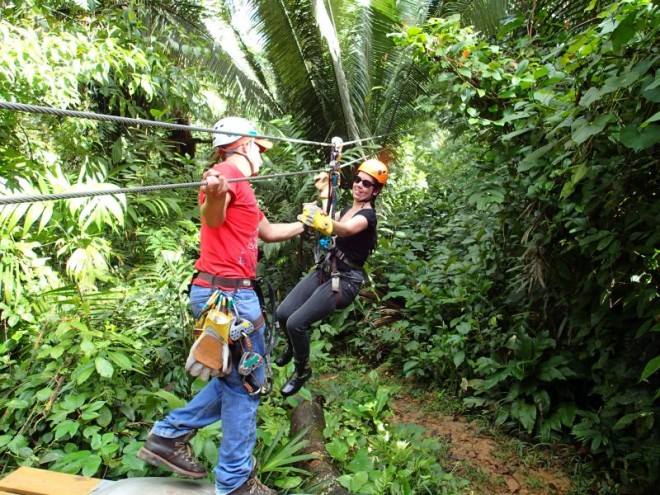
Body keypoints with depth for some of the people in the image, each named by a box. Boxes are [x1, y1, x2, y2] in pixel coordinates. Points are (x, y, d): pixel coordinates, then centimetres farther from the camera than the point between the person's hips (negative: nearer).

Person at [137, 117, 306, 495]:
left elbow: (268, 231, 30)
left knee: (235, 379, 19)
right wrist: (214, 194, -51)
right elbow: (212, 220, -30)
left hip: (232, 293, 10)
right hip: (227, 293, -10)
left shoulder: (242, 186, 19)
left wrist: (305, 224, 41)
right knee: (246, 384, 1)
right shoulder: (228, 172, -10)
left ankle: (169, 436, 26)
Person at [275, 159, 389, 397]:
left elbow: (346, 230, -38)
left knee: (296, 322, -16)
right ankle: (293, 347, 33)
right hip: (325, 270, 8)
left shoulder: (368, 215, -17)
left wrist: (325, 223, -57)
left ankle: (303, 370, 10)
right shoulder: (346, 209, 14)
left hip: (345, 280, -8)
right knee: (283, 314, 0)